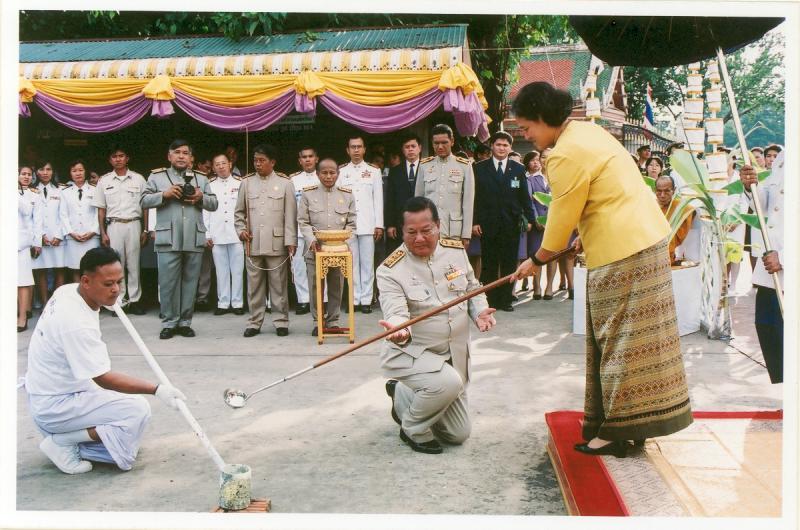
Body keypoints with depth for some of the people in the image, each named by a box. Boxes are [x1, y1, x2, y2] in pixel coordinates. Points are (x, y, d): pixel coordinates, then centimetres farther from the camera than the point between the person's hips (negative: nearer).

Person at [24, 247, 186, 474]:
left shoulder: (67, 291, -4)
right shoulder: (77, 324, -31)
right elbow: (104, 379, -27)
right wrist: (157, 389, -26)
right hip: (55, 406, -9)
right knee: (138, 411, -18)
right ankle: (63, 441, -9)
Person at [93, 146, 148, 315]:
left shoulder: (138, 179, 5)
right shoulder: (104, 181, 7)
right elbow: (101, 209, 7)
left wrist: (145, 230, 1)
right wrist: (103, 233, 1)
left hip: (134, 224, 0)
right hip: (114, 225, 0)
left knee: (134, 264, 2)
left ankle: (134, 300, 9)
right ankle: (120, 301, 7)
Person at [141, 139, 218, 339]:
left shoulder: (201, 178, 16)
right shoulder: (157, 176, 10)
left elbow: (214, 203, 14)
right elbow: (144, 201, 3)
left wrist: (201, 198, -6)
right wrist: (164, 194, -11)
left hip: (194, 240, 2)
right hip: (168, 240, -2)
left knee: (190, 282, 5)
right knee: (168, 283, -1)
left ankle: (185, 322, 13)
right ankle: (169, 323, 7)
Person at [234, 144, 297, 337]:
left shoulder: (284, 183, 2)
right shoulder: (247, 183, 10)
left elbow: (290, 215, -1)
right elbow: (239, 212, 17)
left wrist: (291, 241, -7)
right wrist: (241, 229, 0)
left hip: (277, 243, -2)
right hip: (253, 244, 3)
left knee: (278, 285, 3)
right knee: (254, 285, 7)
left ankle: (280, 321, 12)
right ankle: (254, 322, 15)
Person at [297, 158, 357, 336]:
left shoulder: (347, 195, 5)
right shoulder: (308, 193, 2)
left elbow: (351, 224, 6)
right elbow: (303, 222, 1)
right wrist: (312, 240, -14)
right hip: (315, 249, -1)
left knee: (336, 287, 6)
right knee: (315, 286, 3)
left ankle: (333, 321, 19)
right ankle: (318, 321, 17)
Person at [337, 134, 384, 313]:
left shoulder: (374, 171, 8)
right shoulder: (340, 171, 10)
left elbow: (378, 199, 5)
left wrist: (379, 225, 0)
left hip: (368, 225, -1)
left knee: (367, 263, 0)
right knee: (351, 263, 3)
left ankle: (366, 299, 6)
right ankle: (354, 299, 8)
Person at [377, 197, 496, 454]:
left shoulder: (456, 251, -1)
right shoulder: (391, 269, -17)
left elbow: (472, 288, 12)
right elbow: (396, 312, -28)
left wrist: (479, 311, -9)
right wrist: (399, 331, -51)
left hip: (454, 354, 6)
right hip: (410, 352, -6)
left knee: (459, 434, 10)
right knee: (448, 383, -37)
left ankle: (401, 395, 32)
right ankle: (413, 429, -6)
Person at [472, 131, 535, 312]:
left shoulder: (518, 169, 10)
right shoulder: (480, 168, 5)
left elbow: (525, 196, 10)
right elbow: (475, 196, 1)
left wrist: (529, 219, 2)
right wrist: (475, 221, -6)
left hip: (511, 224, 2)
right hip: (488, 224, -1)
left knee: (509, 263, 4)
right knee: (489, 264, 3)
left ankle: (505, 299, 11)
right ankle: (490, 300, 10)